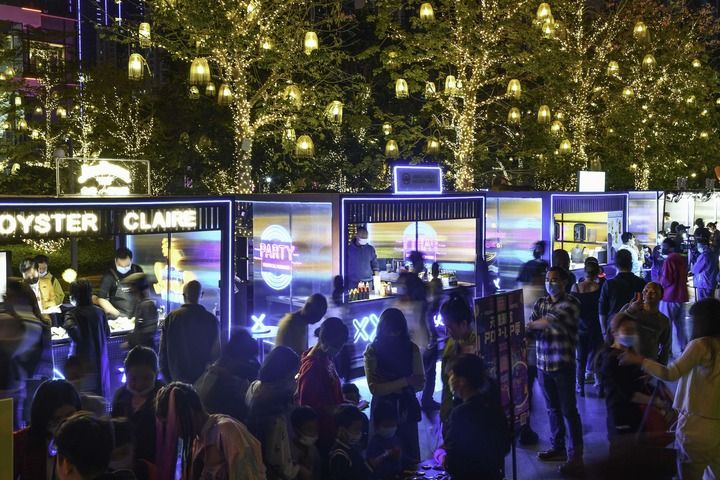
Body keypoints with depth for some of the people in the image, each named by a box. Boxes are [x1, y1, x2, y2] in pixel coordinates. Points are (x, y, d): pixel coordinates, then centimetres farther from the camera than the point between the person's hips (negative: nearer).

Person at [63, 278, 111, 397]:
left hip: (82, 360, -5)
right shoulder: (99, 312, 2)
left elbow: (72, 329, -33)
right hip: (100, 360, 5)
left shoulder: (72, 313, -13)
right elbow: (107, 334, 10)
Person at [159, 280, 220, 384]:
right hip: (203, 379, -1)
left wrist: (167, 377, 13)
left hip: (177, 379, 1)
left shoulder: (171, 318, 0)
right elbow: (216, 352, -2)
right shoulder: (211, 319, -6)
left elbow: (163, 351, 4)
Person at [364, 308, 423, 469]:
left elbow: (420, 383, -6)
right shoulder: (372, 351, -7)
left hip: (407, 408, 2)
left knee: (410, 458, 7)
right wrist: (405, 382, -22)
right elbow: (374, 388, -13)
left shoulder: (412, 349, -2)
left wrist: (389, 386, -19)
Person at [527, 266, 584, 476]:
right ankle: (558, 447, 27)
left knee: (569, 410, -2)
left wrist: (532, 324, -7)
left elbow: (551, 321, -21)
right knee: (553, 409, 15)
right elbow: (531, 327, 2)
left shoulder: (570, 303, -8)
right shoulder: (540, 303, 11)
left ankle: (576, 455, 2)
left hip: (563, 364, -6)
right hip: (543, 364, 6)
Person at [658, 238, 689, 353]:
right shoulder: (682, 259, 10)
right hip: (681, 295, 8)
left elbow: (666, 280, -17)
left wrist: (659, 285, 1)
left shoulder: (669, 260, -16)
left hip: (670, 296, -8)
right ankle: (684, 349, 14)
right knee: (680, 325, 13)